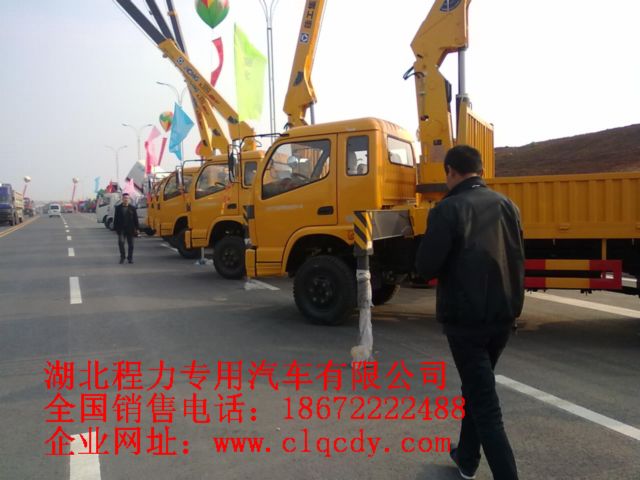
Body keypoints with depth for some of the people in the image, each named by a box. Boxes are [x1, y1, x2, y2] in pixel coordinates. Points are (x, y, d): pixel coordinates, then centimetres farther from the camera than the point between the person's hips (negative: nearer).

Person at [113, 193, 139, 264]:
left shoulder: (132, 208, 5)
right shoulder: (118, 208, 4)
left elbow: (135, 218, 5)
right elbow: (115, 219, 6)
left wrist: (136, 228, 0)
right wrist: (115, 228, 1)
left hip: (130, 229, 1)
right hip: (121, 229, -1)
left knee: (130, 244, 5)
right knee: (121, 242, -14)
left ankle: (130, 258, 17)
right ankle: (122, 257, 1)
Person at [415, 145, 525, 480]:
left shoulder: (447, 210, -15)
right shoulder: (506, 205, 5)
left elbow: (426, 267, -16)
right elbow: (517, 260, 13)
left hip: (465, 318, -7)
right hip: (503, 315, 7)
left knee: (484, 402, 1)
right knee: (477, 387, 23)